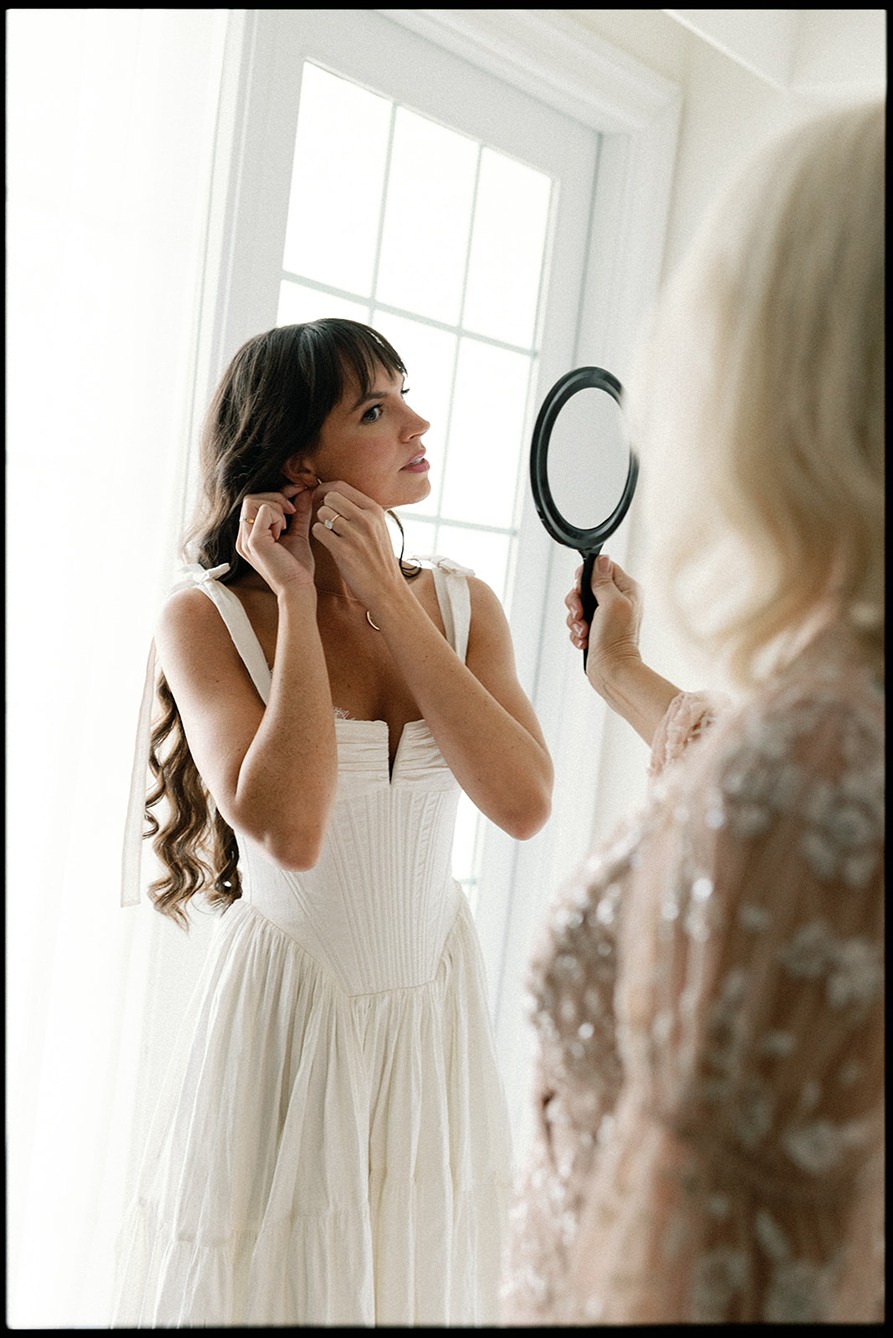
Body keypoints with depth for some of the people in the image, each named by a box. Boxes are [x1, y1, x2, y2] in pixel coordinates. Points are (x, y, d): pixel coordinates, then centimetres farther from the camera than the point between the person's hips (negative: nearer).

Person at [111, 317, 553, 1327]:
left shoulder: (461, 604, -2)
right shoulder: (207, 616, -12)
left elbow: (524, 805, -16)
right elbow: (288, 828, -25)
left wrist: (387, 598, -17)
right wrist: (297, 602, -19)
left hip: (432, 1007, 4)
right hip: (284, 1009, -3)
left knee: (414, 1276, 18)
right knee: (266, 1279, 11)